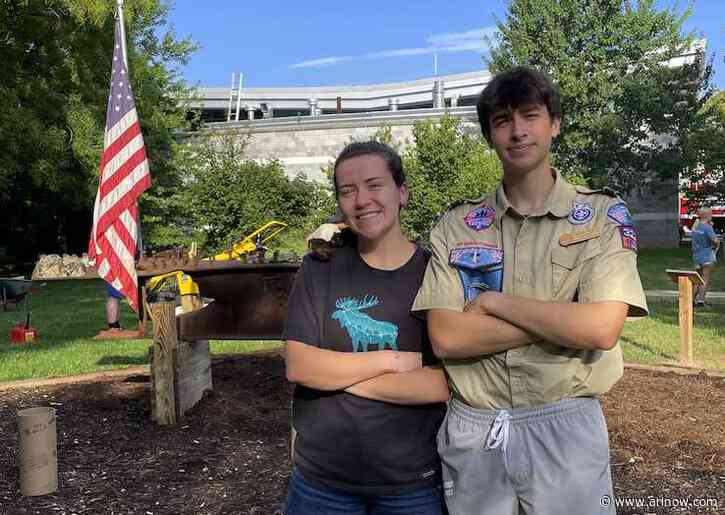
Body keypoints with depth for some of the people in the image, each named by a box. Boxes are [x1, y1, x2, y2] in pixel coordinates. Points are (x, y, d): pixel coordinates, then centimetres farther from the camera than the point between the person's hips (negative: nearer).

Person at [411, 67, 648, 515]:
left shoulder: (604, 216, -2)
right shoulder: (456, 226, 1)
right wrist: (560, 320, -14)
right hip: (472, 431, 2)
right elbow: (445, 338, -9)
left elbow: (600, 329, -15)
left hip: (565, 428, -1)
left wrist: (493, 301, -11)